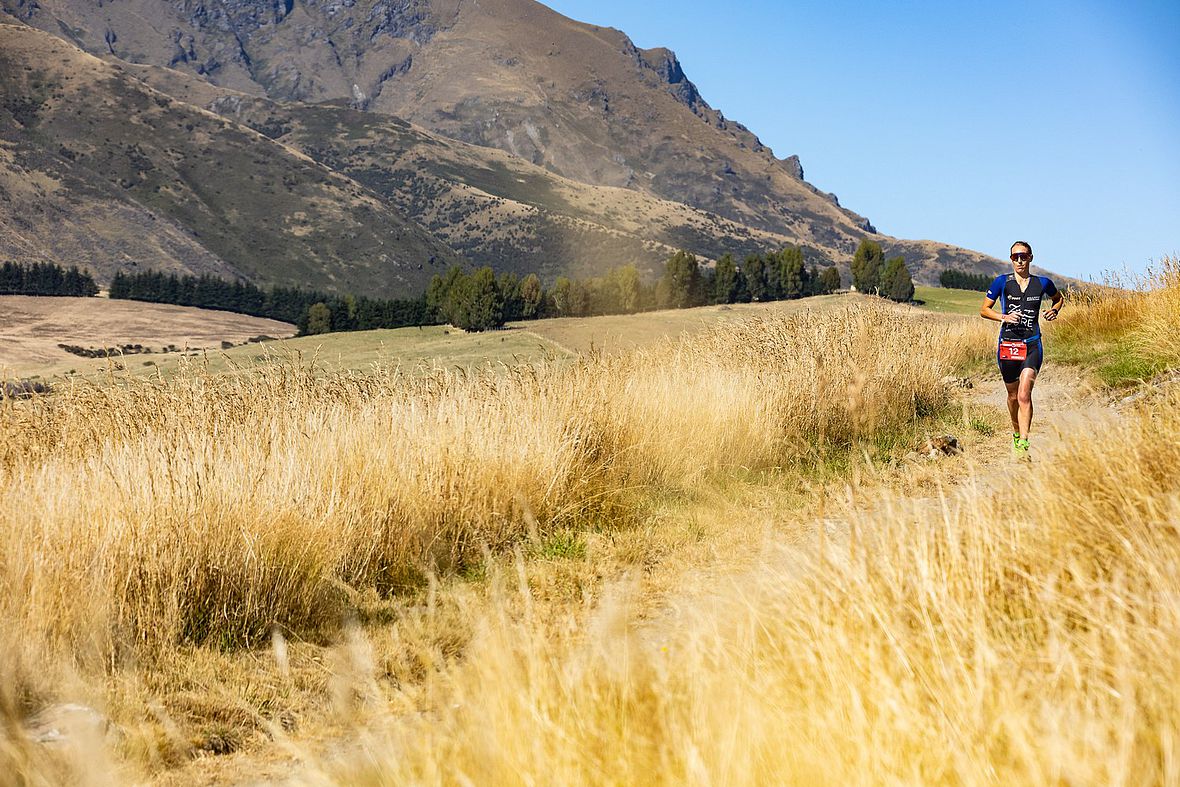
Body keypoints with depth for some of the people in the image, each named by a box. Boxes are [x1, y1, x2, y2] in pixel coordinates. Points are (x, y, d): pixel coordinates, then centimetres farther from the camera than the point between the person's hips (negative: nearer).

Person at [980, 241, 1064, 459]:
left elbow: (1059, 297, 25)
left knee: (1024, 395, -17)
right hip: (1007, 345, 1)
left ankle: (1023, 445, -21)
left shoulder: (1043, 283, 4)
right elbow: (984, 310, 4)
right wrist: (1003, 317, -13)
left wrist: (1054, 310, 4)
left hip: (1032, 345, -1)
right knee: (1013, 396, 14)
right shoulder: (1002, 282, 0)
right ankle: (1016, 433, 39)